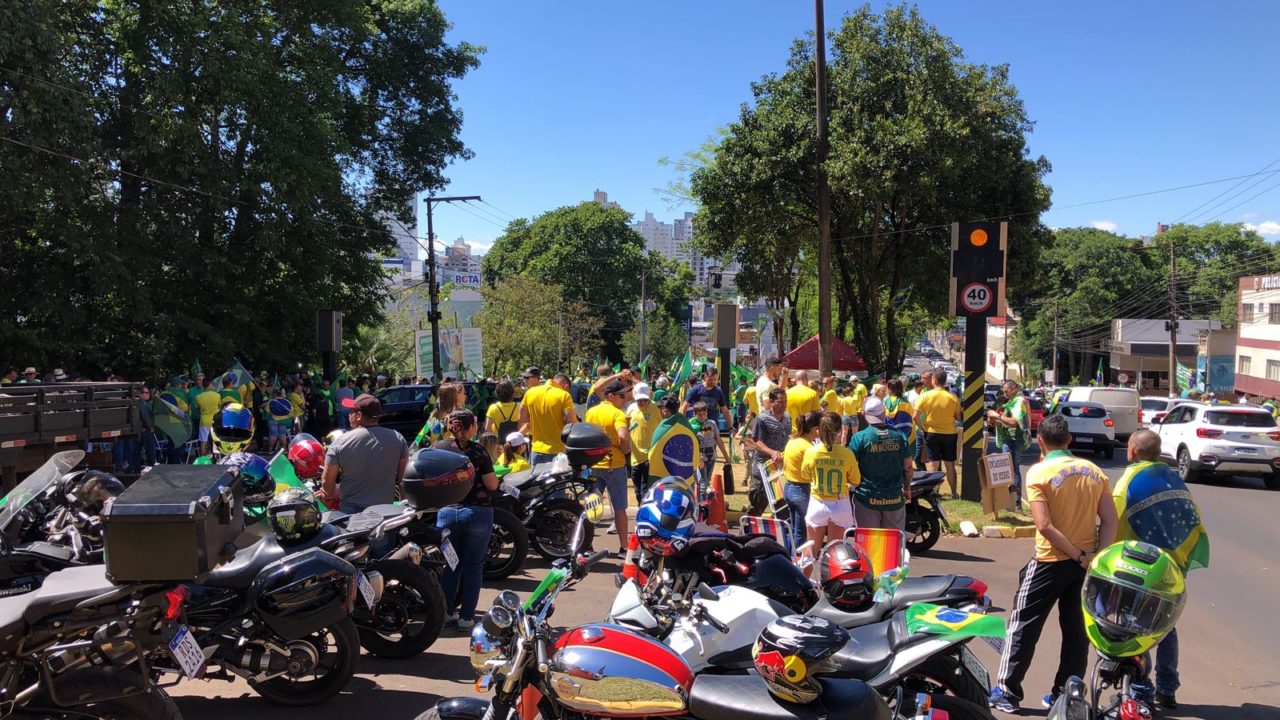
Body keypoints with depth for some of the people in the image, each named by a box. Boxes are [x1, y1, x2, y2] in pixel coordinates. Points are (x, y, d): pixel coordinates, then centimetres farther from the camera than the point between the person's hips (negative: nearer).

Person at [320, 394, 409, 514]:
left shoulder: (340, 442, -9)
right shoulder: (397, 438, -4)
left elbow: (326, 482, -4)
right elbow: (403, 476, 3)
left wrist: (332, 493, 17)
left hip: (350, 510, -2)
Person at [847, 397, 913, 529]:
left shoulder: (859, 438, -11)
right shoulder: (900, 436, -1)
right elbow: (908, 467, 3)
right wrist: (907, 488, 18)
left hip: (867, 499, -3)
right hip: (895, 498, 3)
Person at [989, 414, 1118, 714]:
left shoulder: (1039, 472, -12)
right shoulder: (1094, 471, 3)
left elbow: (1045, 525, -20)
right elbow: (1109, 520, 0)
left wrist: (1079, 556, -13)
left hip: (1051, 562, -5)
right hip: (1087, 562, 5)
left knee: (1023, 625, 5)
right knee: (1077, 630, 13)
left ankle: (1008, 692, 10)